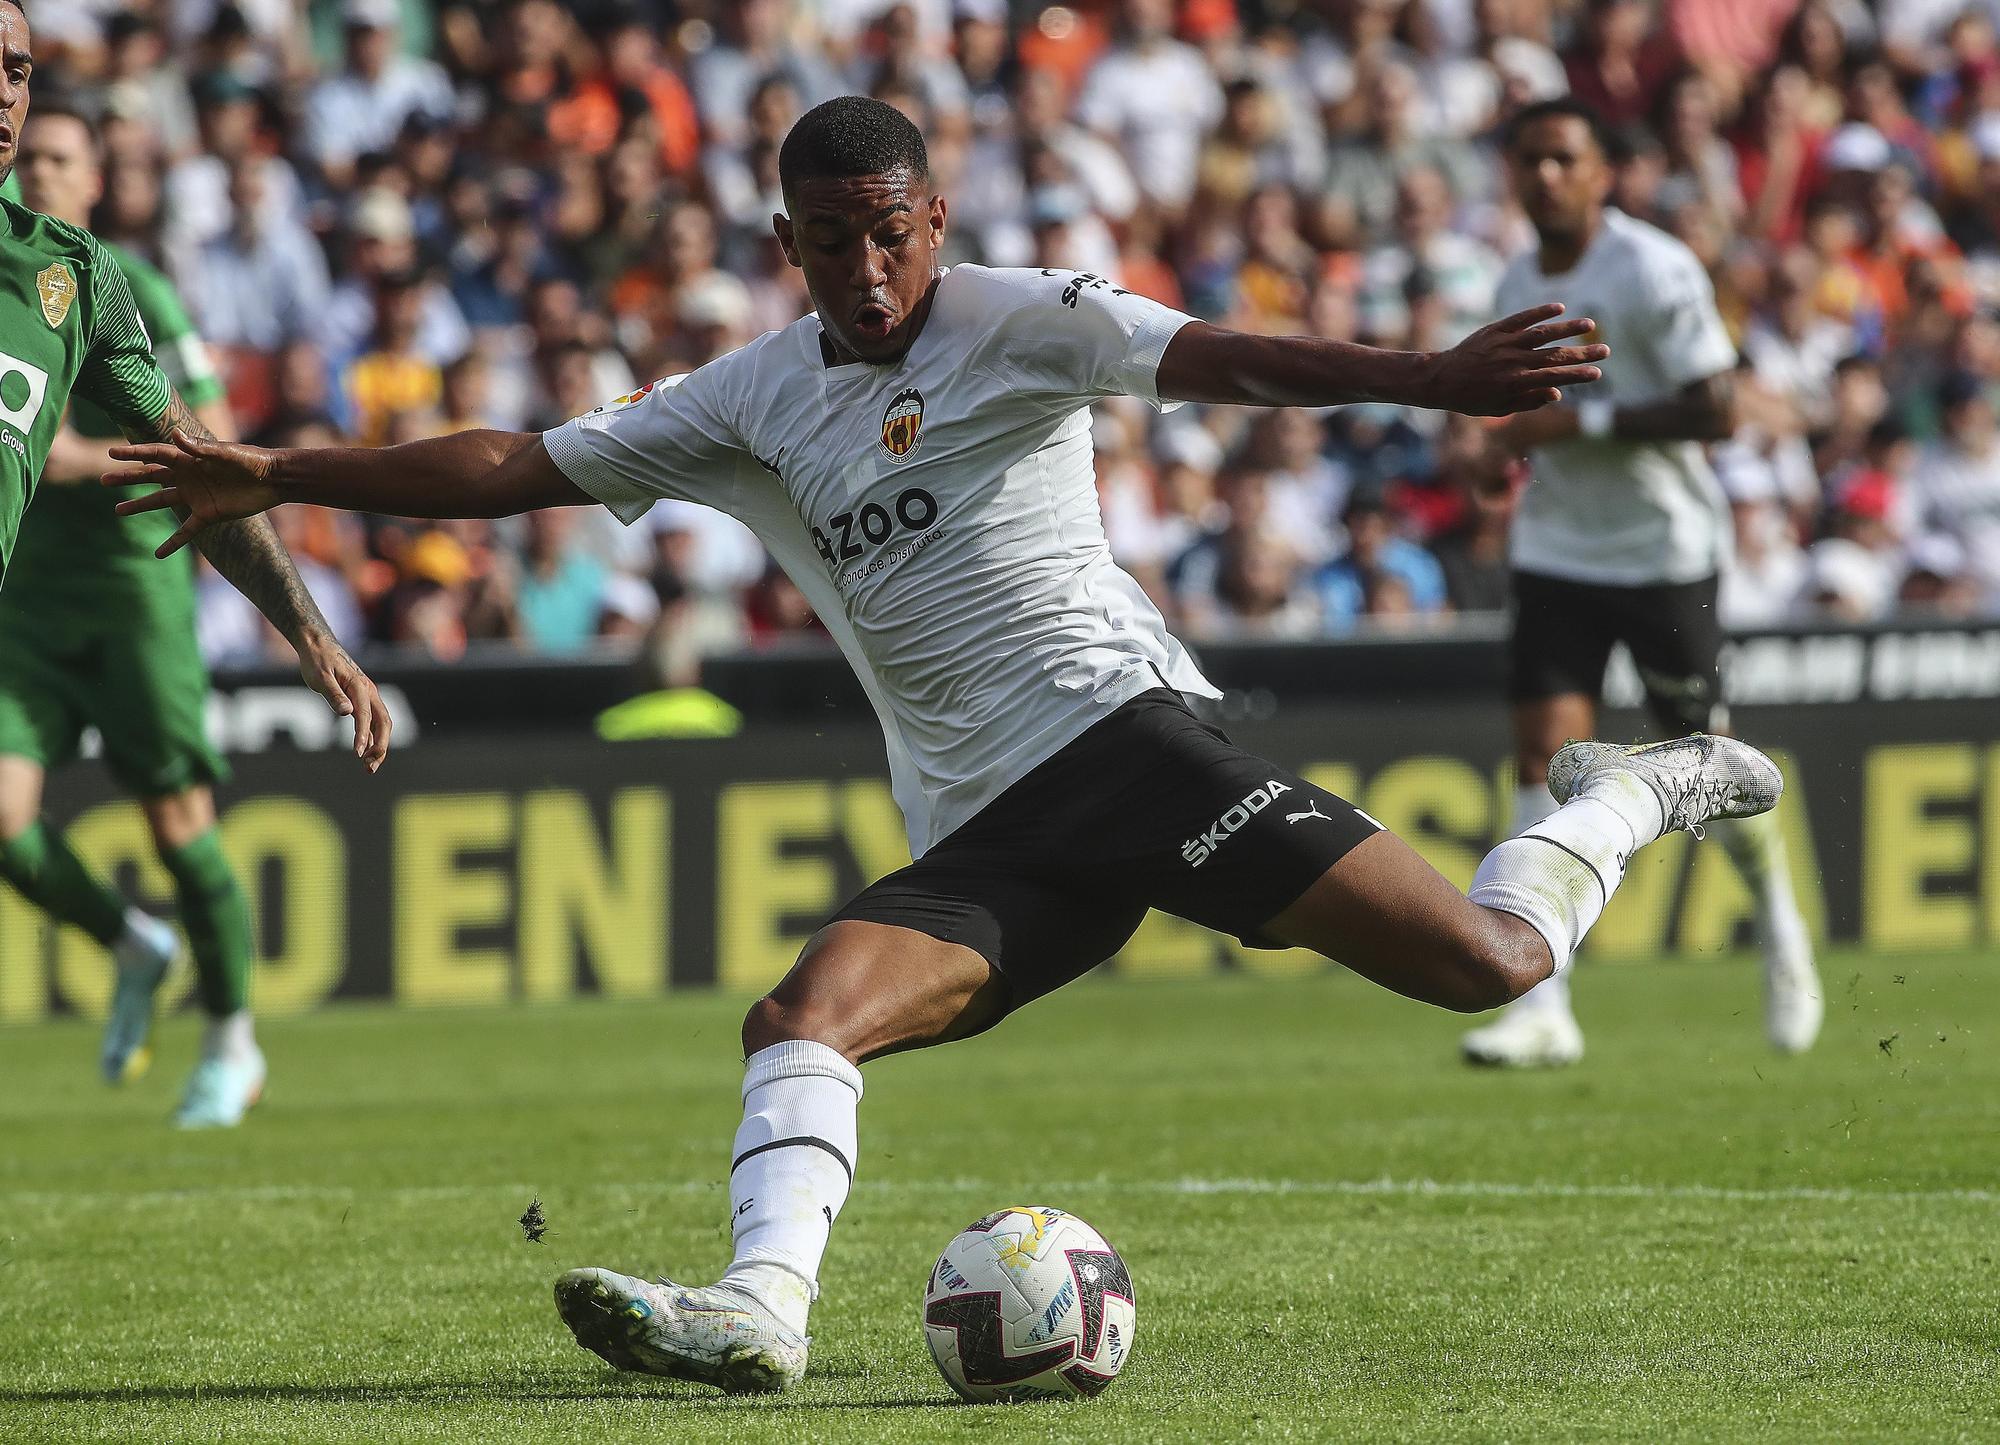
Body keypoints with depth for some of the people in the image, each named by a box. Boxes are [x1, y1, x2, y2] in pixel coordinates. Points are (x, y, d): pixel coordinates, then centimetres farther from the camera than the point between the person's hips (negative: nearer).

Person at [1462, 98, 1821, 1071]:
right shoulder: (1518, 285, 9)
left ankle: (1779, 924, 34)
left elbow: (1713, 409, -20)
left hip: (1665, 551, -5)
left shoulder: (1654, 271, -14)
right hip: (1557, 547, 5)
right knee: (1543, 747, -10)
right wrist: (1519, 442, 8)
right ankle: (1541, 1006, -14)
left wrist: (1580, 423, -23)